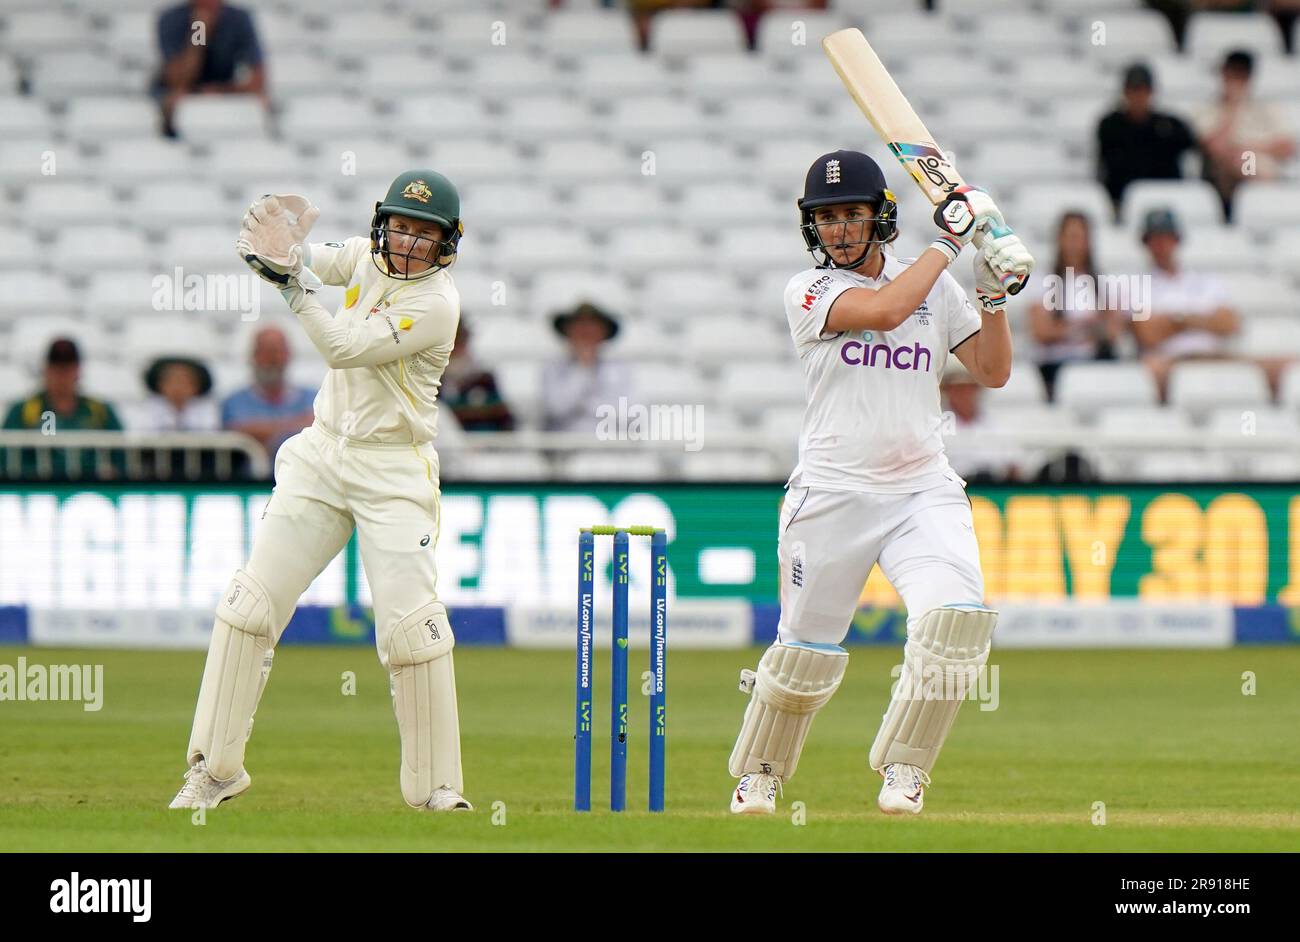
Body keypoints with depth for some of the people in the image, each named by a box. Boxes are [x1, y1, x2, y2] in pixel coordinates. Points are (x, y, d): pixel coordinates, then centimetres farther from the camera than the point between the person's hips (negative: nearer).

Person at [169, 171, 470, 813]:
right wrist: (279, 255, -21)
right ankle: (215, 769, 8)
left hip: (392, 473, -6)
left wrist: (294, 281, -24)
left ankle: (438, 789, -3)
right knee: (249, 603, -1)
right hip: (321, 454, 6)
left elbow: (343, 349, -21)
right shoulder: (369, 255, 4)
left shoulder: (436, 303, -16)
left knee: (411, 627, -14)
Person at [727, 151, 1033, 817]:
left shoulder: (937, 288, 12)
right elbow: (883, 310, -19)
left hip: (923, 493, 2)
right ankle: (758, 774, 28)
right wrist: (950, 239, -10)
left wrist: (994, 291, -2)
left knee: (956, 618, -21)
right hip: (832, 495, -2)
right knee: (806, 653, 2)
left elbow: (993, 372, 12)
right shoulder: (808, 291, -1)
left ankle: (902, 767, -5)